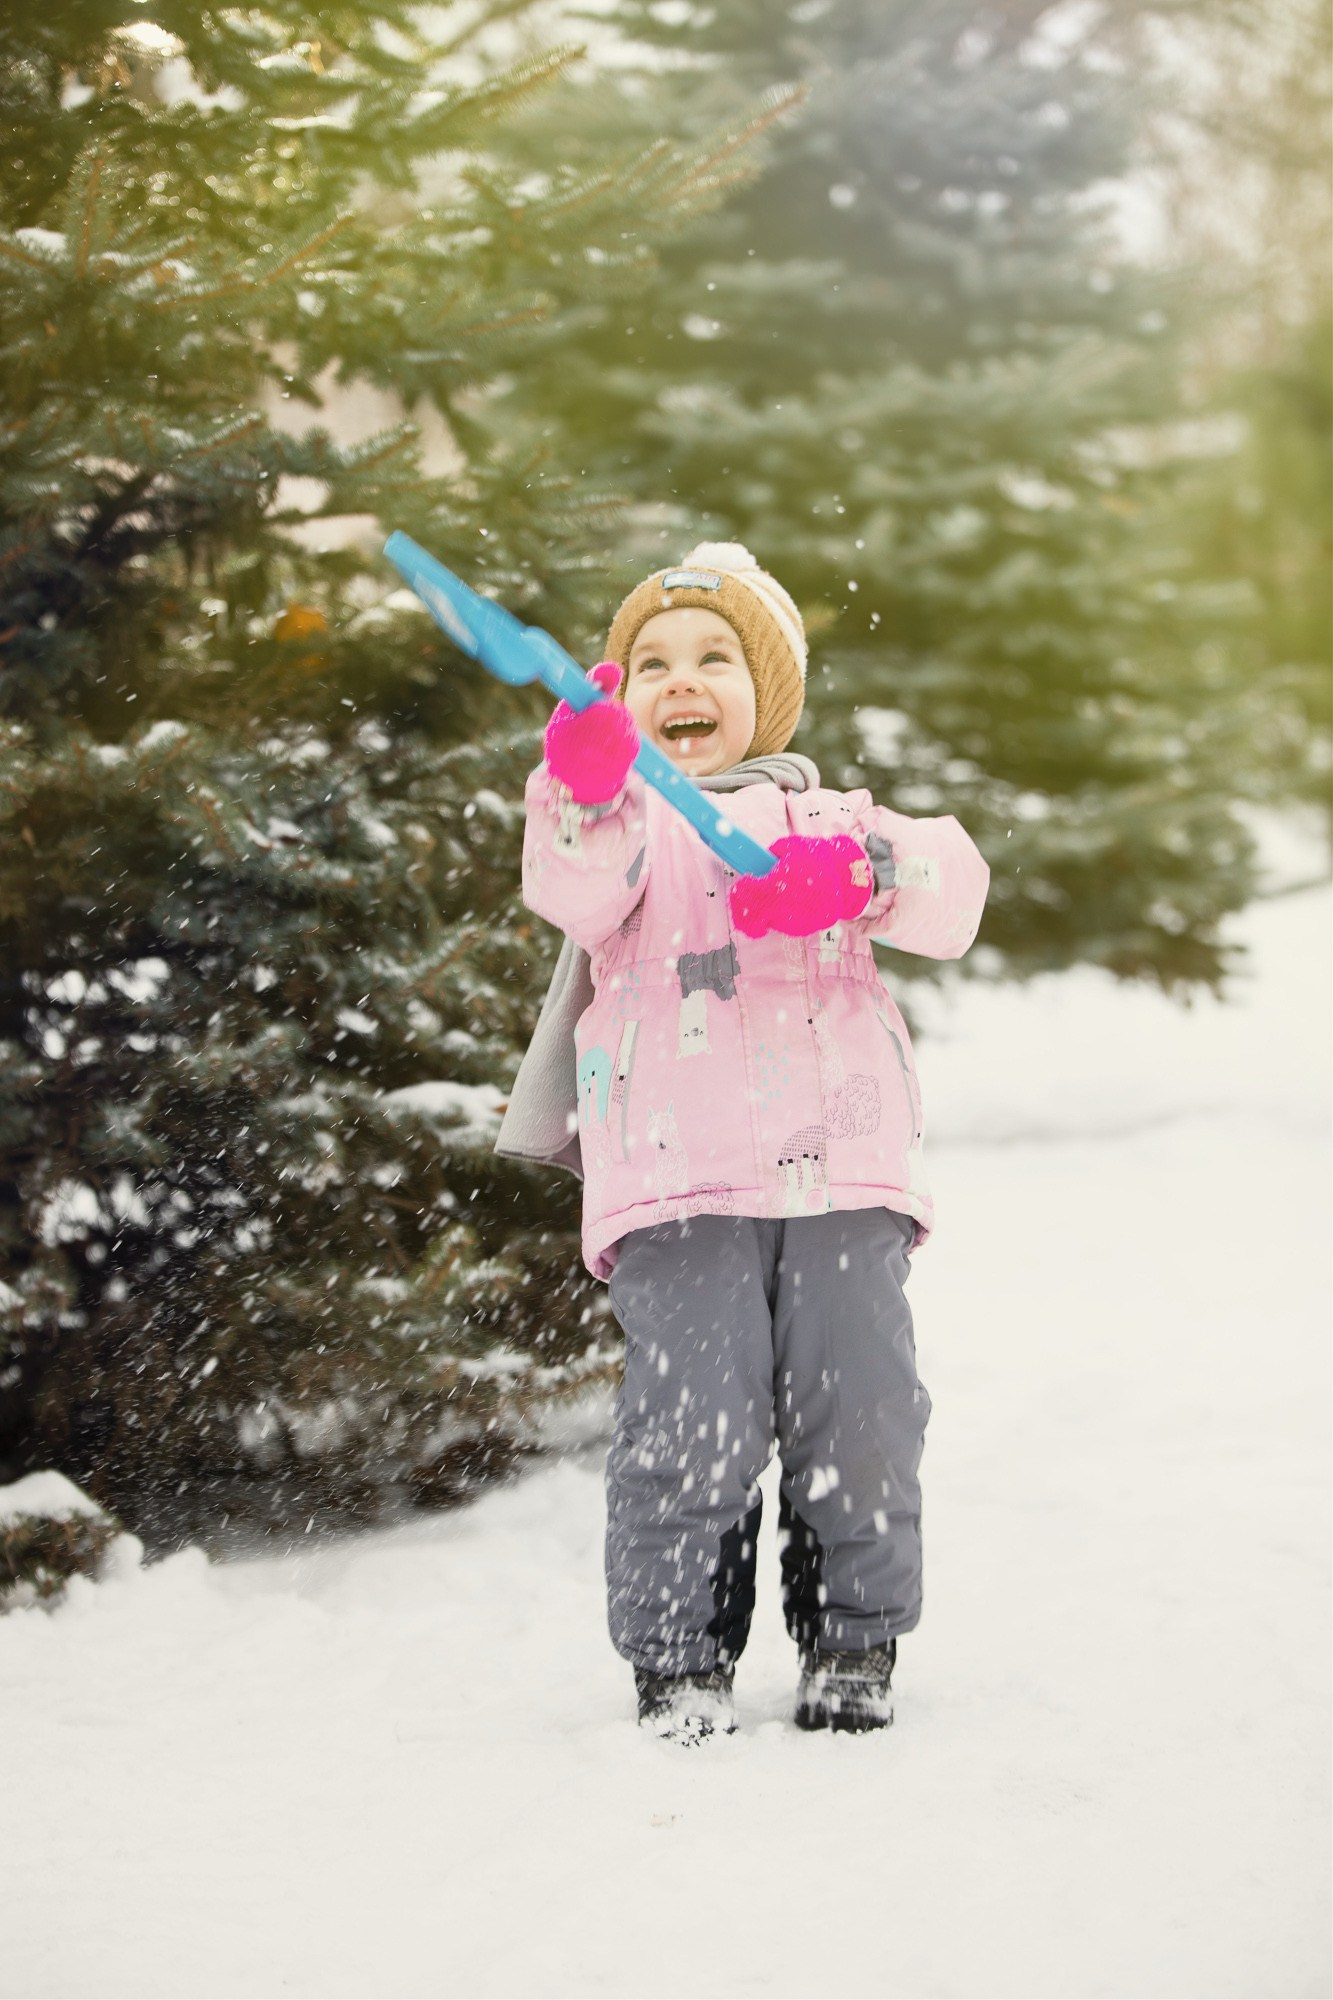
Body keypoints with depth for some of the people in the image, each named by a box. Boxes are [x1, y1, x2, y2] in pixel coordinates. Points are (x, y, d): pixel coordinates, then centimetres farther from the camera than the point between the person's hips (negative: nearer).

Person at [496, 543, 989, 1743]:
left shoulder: (827, 819, 22)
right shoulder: (630, 823, 15)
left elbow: (952, 891, 4)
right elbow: (577, 892, -10)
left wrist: (856, 872, -17)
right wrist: (586, 794, -31)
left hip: (843, 1172, 2)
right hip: (679, 1186, -2)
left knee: (859, 1412, -4)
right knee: (693, 1422, -12)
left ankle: (856, 1646, 14)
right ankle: (678, 1659, 2)